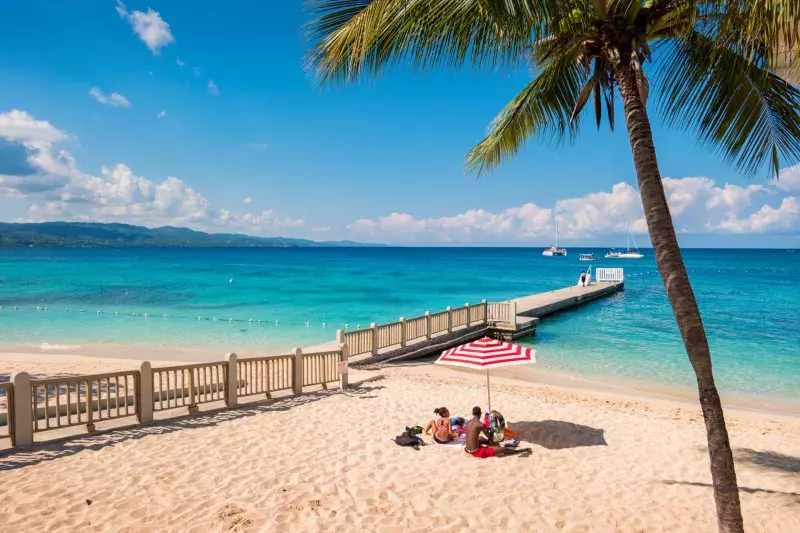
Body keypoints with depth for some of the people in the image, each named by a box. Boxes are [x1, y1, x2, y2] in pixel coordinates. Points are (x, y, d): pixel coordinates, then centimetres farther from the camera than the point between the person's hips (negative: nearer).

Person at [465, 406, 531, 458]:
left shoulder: (468, 423, 4)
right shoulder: (480, 424, -16)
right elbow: (489, 437, -5)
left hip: (468, 450, 7)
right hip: (477, 452, -7)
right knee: (503, 449, -1)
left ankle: (496, 444, 49)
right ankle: (524, 450, 12)